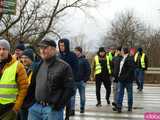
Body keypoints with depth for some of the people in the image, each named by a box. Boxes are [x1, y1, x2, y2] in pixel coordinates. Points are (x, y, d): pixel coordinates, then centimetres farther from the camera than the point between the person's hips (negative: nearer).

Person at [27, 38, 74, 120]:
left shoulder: (63, 66, -4)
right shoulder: (38, 65, 14)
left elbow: (69, 89, -8)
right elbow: (32, 85, 22)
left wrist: (59, 105, -13)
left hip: (52, 108, -5)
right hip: (35, 107, 6)